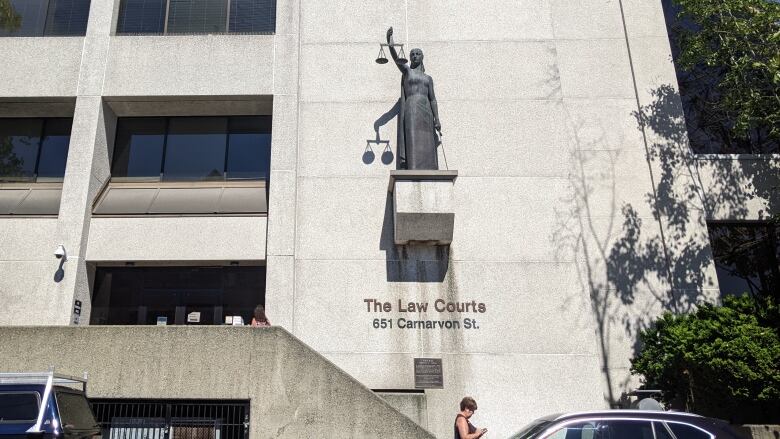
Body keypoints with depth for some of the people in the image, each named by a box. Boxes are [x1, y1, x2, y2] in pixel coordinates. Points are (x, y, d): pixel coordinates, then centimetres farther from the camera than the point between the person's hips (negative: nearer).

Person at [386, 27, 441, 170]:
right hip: (411, 111, -4)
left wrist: (437, 120, 2)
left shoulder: (428, 78, 22)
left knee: (426, 149, -2)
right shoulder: (406, 70, 12)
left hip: (426, 113, 4)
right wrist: (390, 43, -27)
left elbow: (432, 99, 15)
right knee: (413, 146, -15)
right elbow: (396, 58, -8)